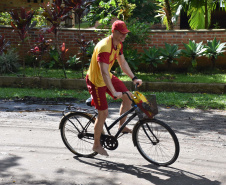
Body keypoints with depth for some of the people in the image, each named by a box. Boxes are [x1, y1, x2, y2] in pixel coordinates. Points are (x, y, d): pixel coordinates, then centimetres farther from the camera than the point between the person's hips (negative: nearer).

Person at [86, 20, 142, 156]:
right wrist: (114, 92, -42)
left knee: (128, 97, 0)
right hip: (96, 81, -8)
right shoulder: (104, 47, -32)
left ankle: (122, 125, 19)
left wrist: (134, 78, 4)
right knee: (103, 113, -5)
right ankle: (97, 145, 11)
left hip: (108, 77, 8)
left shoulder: (119, 44, -2)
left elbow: (122, 63, 11)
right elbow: (104, 73, -37)